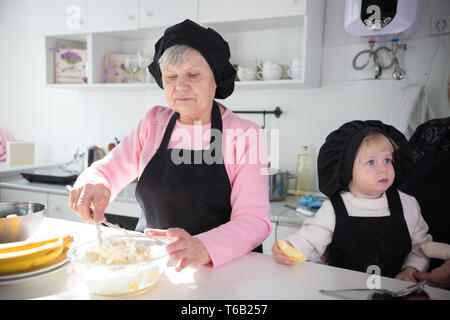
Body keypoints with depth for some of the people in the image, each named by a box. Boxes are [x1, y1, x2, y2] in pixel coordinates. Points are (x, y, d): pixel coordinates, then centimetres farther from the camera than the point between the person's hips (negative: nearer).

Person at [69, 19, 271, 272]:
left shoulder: (245, 134, -7)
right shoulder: (154, 123, 6)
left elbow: (254, 220, -16)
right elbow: (106, 170, 7)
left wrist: (203, 248, -36)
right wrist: (94, 186, -18)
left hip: (223, 268, -2)